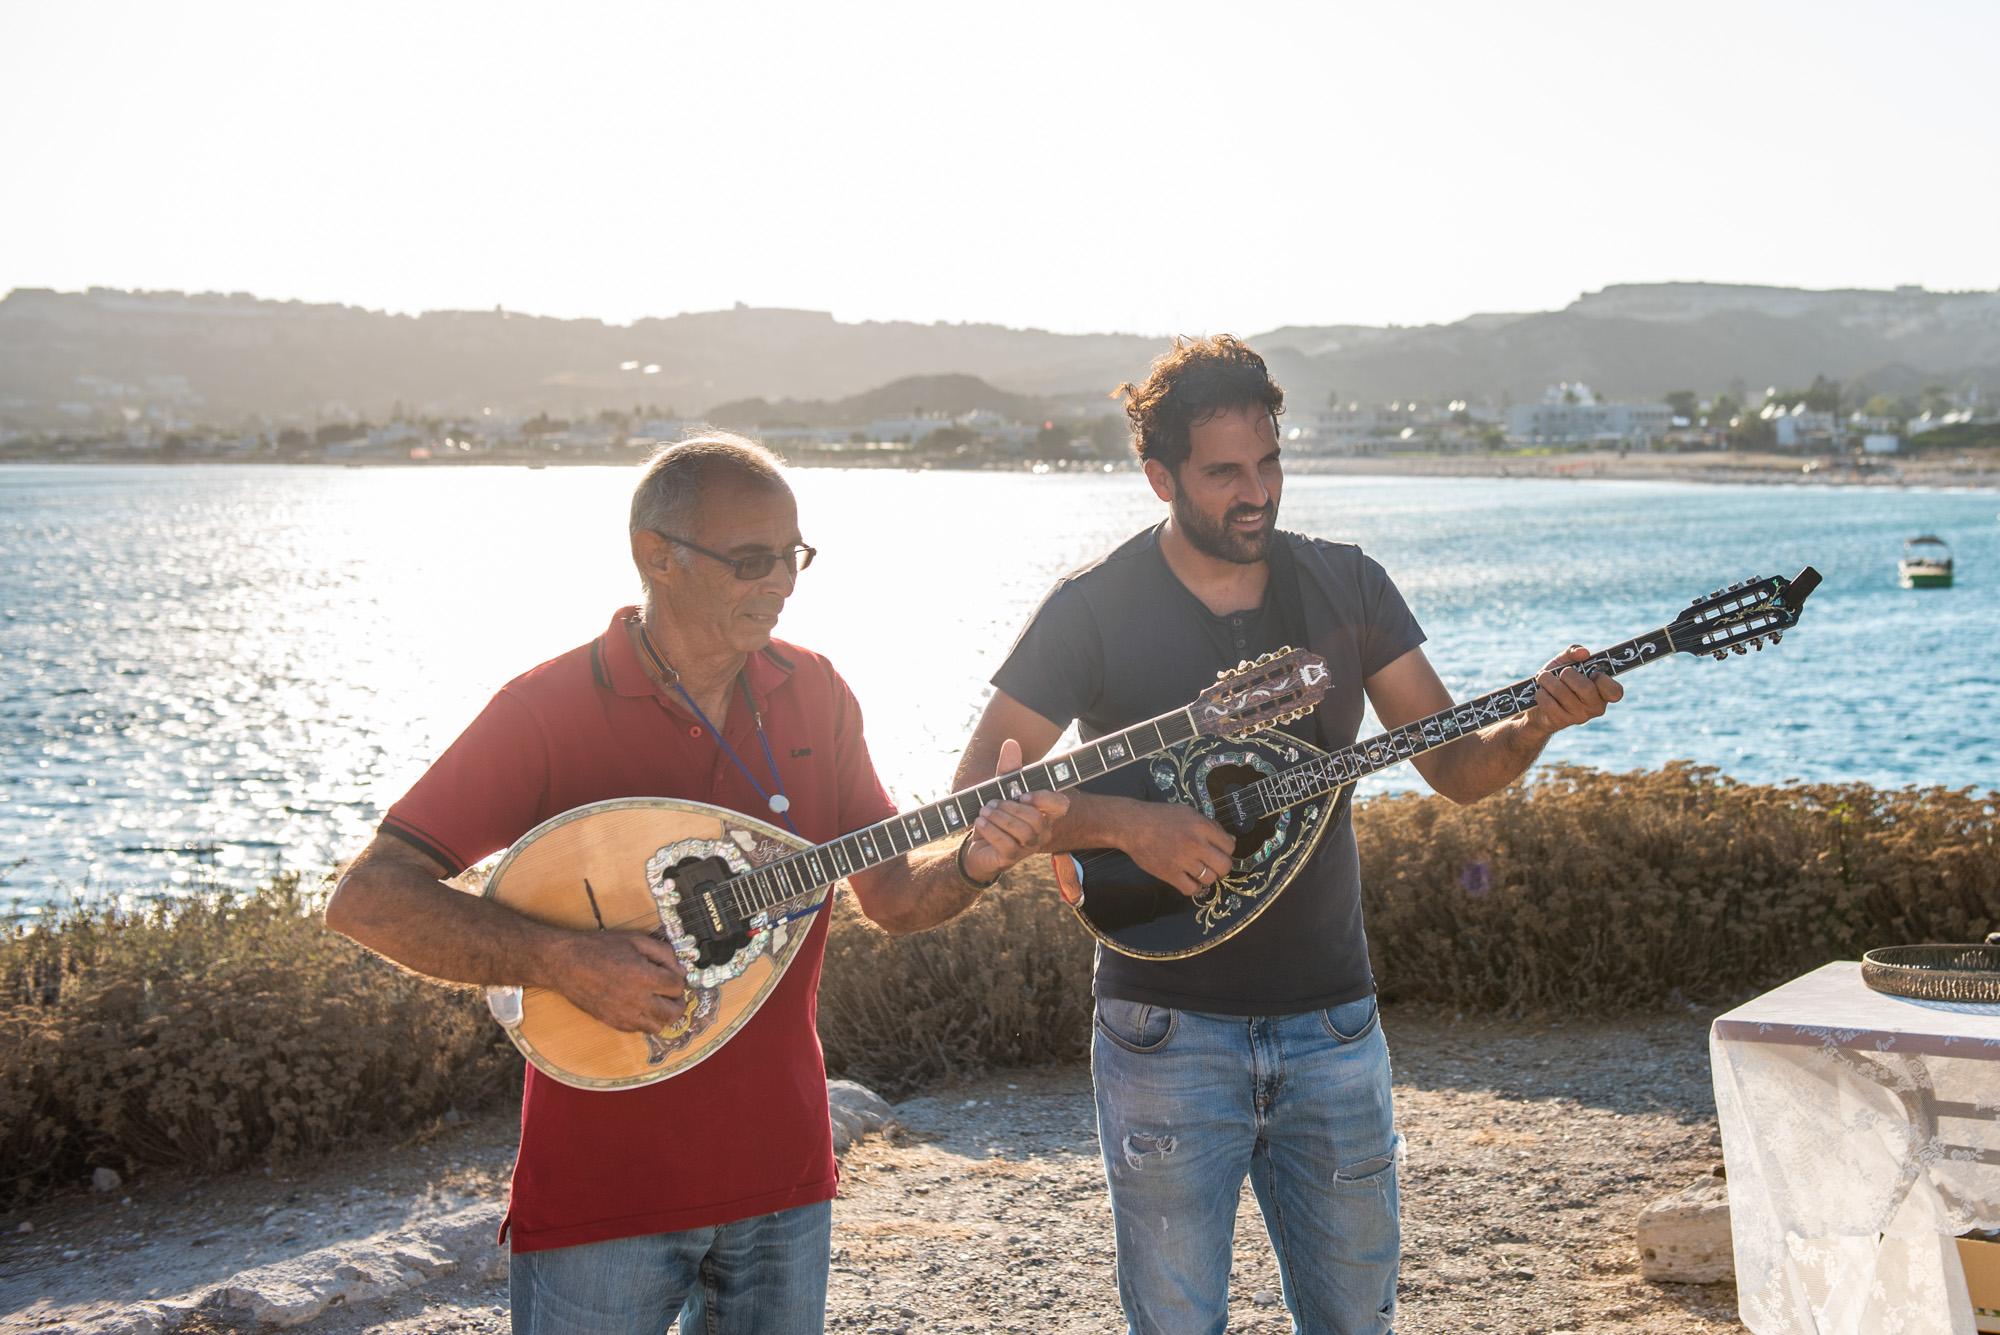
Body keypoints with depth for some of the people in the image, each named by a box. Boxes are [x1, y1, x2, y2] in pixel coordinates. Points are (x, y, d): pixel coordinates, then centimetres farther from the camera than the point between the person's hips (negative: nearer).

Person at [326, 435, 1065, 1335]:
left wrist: (972, 863, -14)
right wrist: (562, 961, -28)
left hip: (782, 1176, 5)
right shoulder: (549, 709, -14)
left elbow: (891, 897, 7)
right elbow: (365, 899, -17)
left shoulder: (814, 694, 2)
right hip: (601, 1187, -4)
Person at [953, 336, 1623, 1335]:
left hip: (1331, 1020, 3)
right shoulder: (1094, 608, -7)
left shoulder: (1347, 587, 4)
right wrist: (1128, 822, -22)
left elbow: (1458, 767, 4)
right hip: (1170, 1027, -3)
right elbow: (975, 796, -8)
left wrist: (1534, 724, -16)